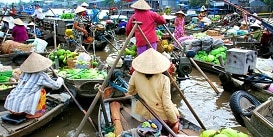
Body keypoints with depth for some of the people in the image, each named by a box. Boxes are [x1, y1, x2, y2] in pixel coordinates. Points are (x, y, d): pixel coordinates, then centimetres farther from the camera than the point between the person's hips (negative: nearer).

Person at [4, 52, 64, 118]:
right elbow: (57, 86, 6)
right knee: (41, 91, 5)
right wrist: (60, 80, 28)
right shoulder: (42, 76, -4)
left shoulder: (24, 73, 10)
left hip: (9, 106, 6)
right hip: (22, 109, -6)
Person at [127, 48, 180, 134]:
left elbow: (130, 93, 6)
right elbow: (167, 105, -18)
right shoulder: (164, 79, -19)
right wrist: (175, 122, -6)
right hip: (161, 117, -4)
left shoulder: (135, 75, -10)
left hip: (143, 115, 4)